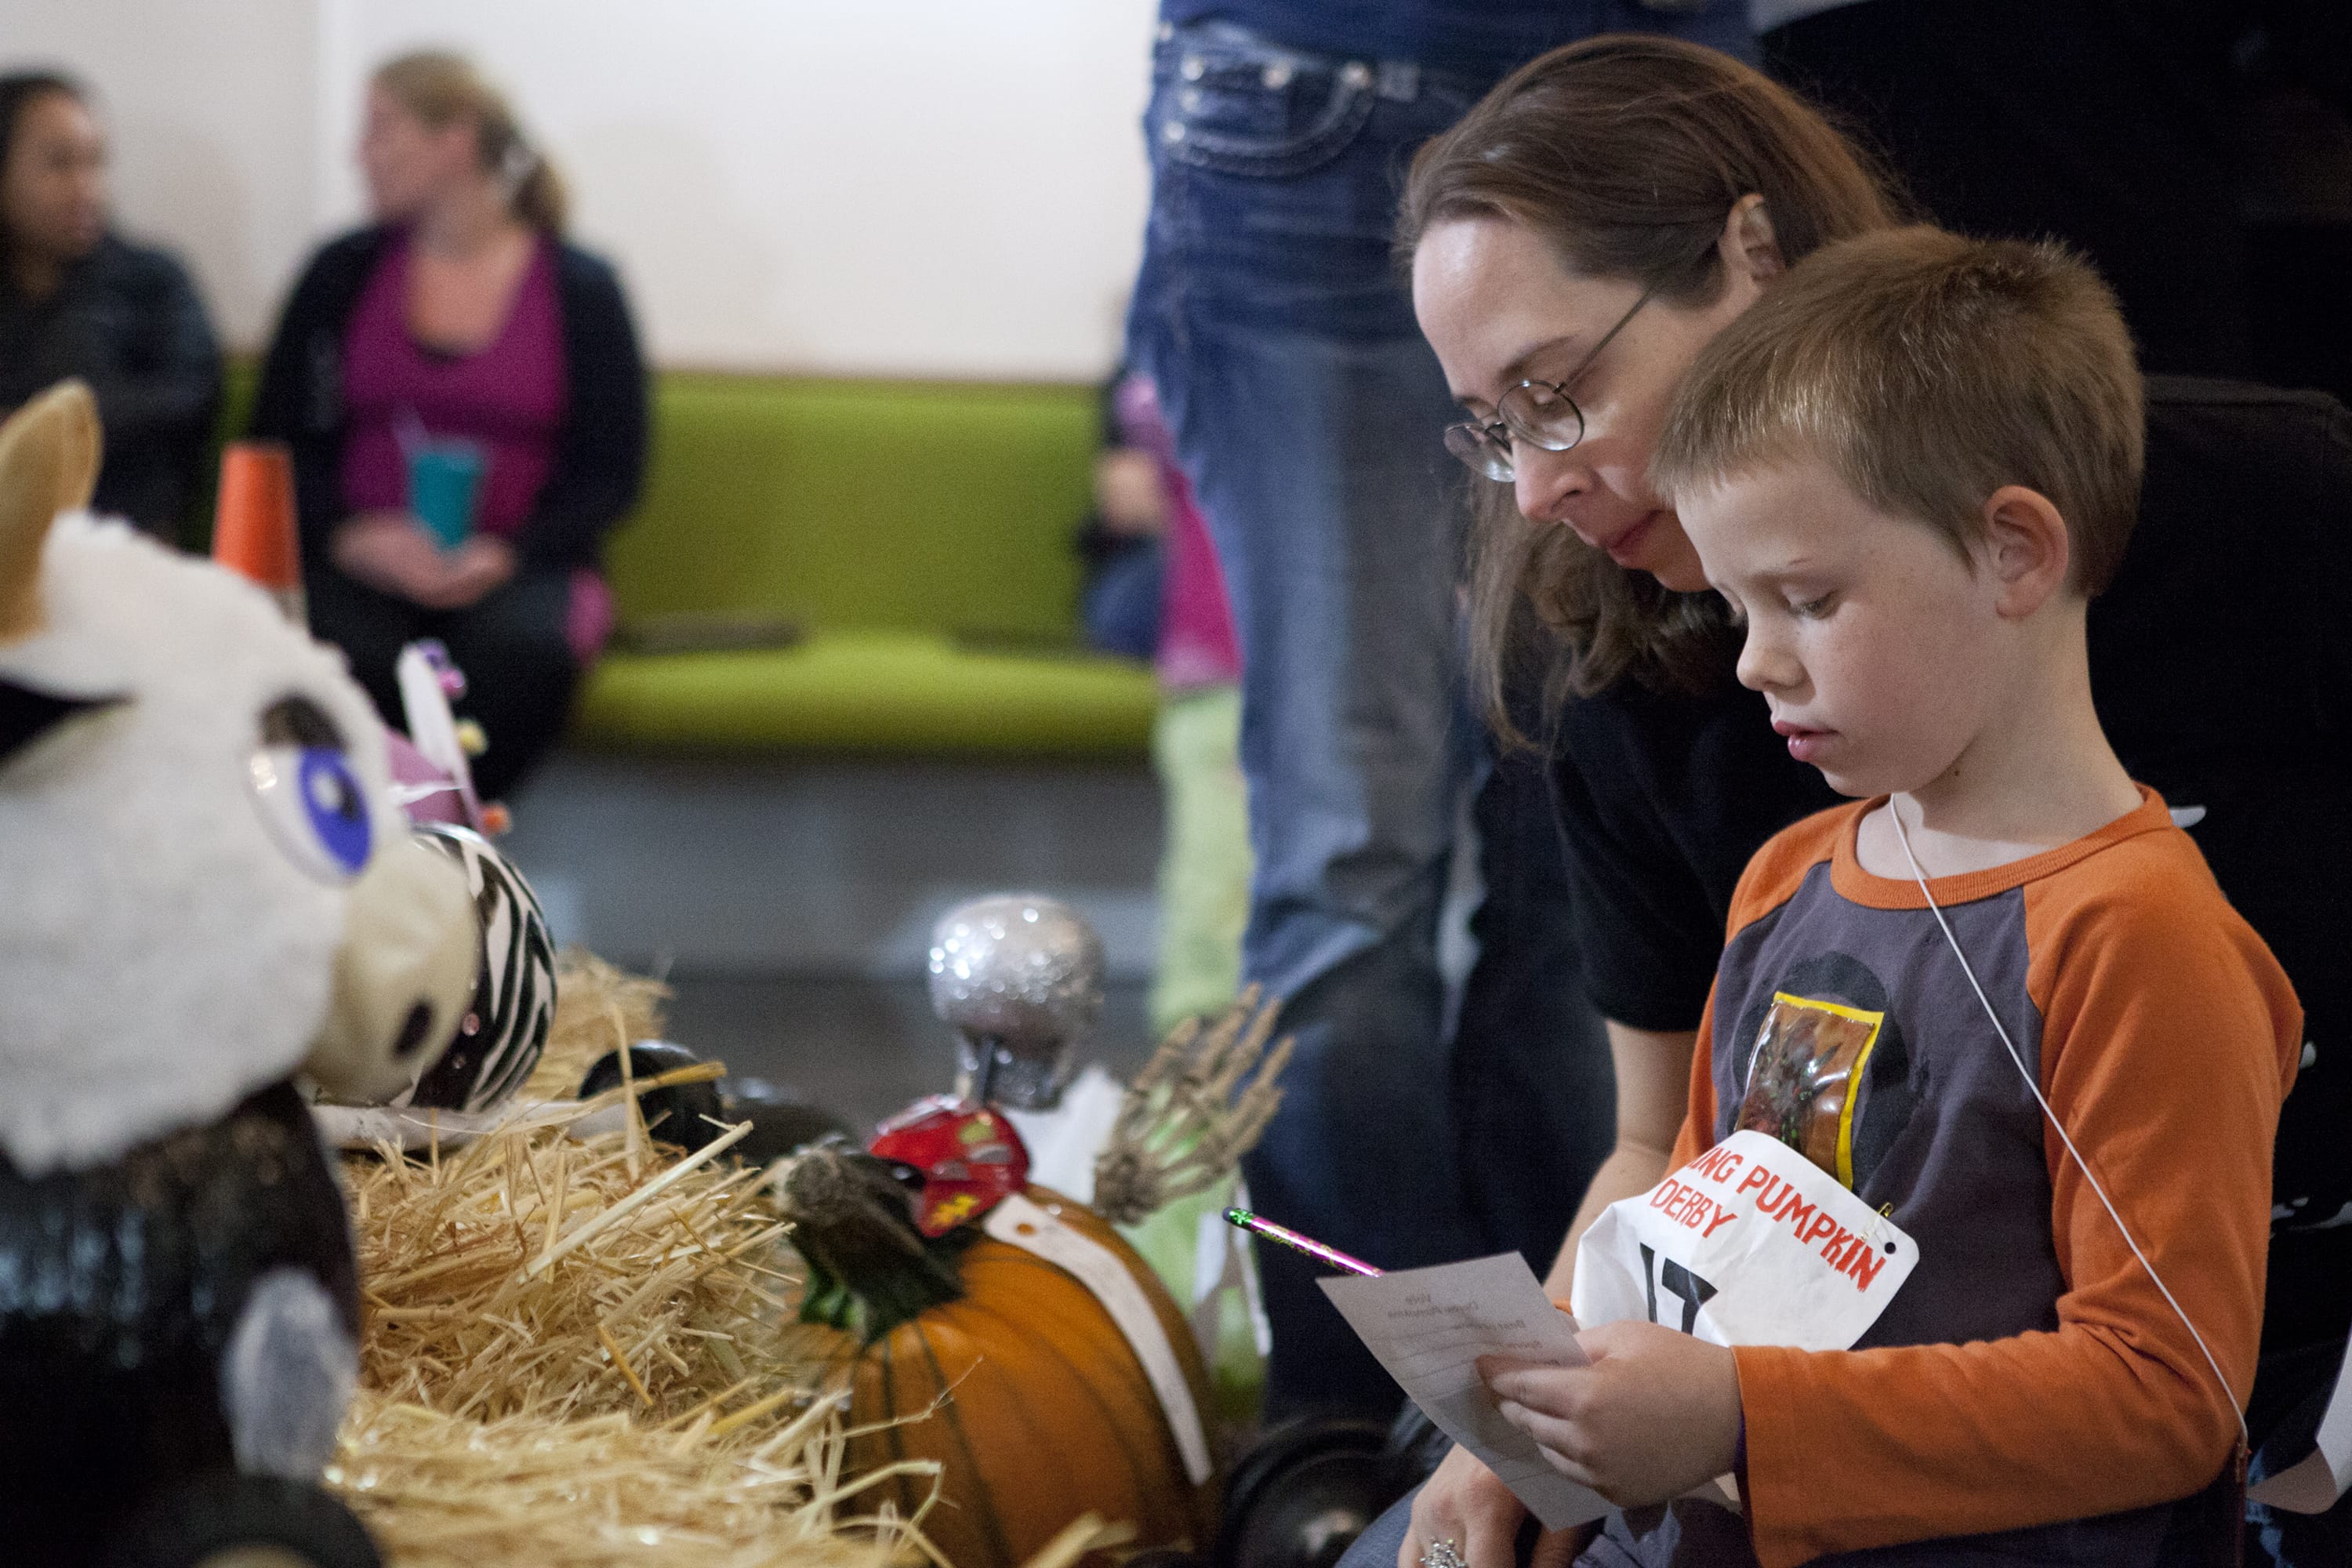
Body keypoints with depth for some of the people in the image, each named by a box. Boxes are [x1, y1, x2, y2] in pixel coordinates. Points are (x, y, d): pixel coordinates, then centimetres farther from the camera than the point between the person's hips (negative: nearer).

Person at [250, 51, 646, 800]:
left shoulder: (581, 288, 6)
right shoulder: (342, 273, 12)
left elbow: (611, 472, 4)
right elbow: (282, 436, 10)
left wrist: (505, 555, -12)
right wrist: (349, 534, -10)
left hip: (519, 565, -1)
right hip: (360, 564, 1)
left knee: (522, 649, -36)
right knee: (350, 651, -35)